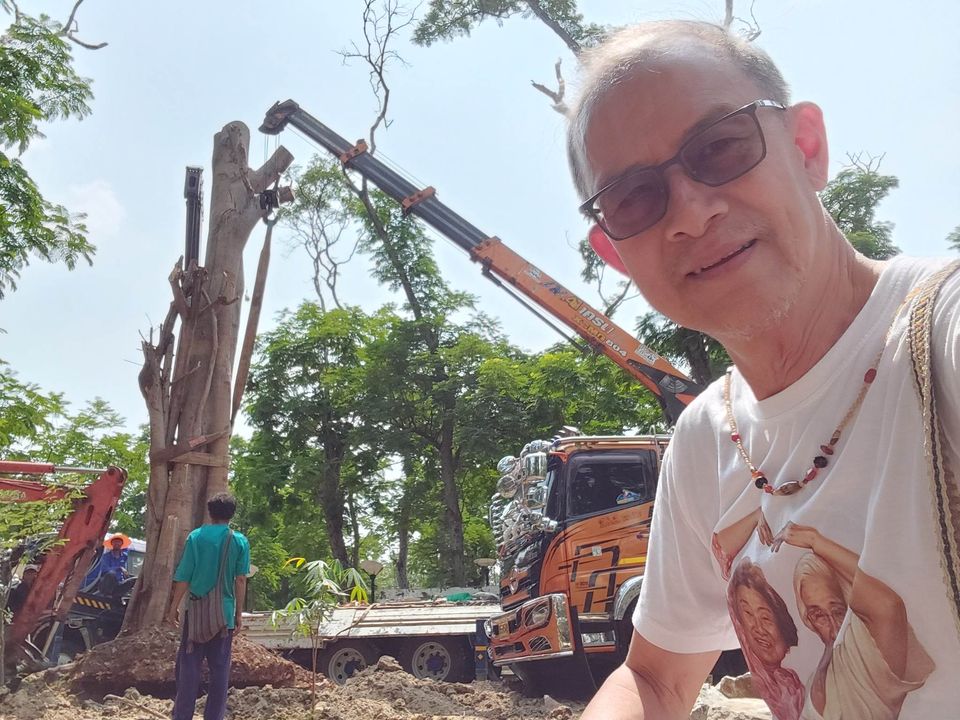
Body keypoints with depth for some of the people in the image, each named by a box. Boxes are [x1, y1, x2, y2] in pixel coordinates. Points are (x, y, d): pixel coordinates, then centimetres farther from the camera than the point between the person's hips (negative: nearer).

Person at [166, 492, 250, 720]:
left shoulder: (196, 537, -2)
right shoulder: (240, 541, 0)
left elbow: (183, 577, -3)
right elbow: (240, 580, -1)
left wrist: (174, 607, 5)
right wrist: (239, 613, 5)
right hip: (225, 613, 1)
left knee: (189, 665, 7)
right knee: (220, 667, 7)